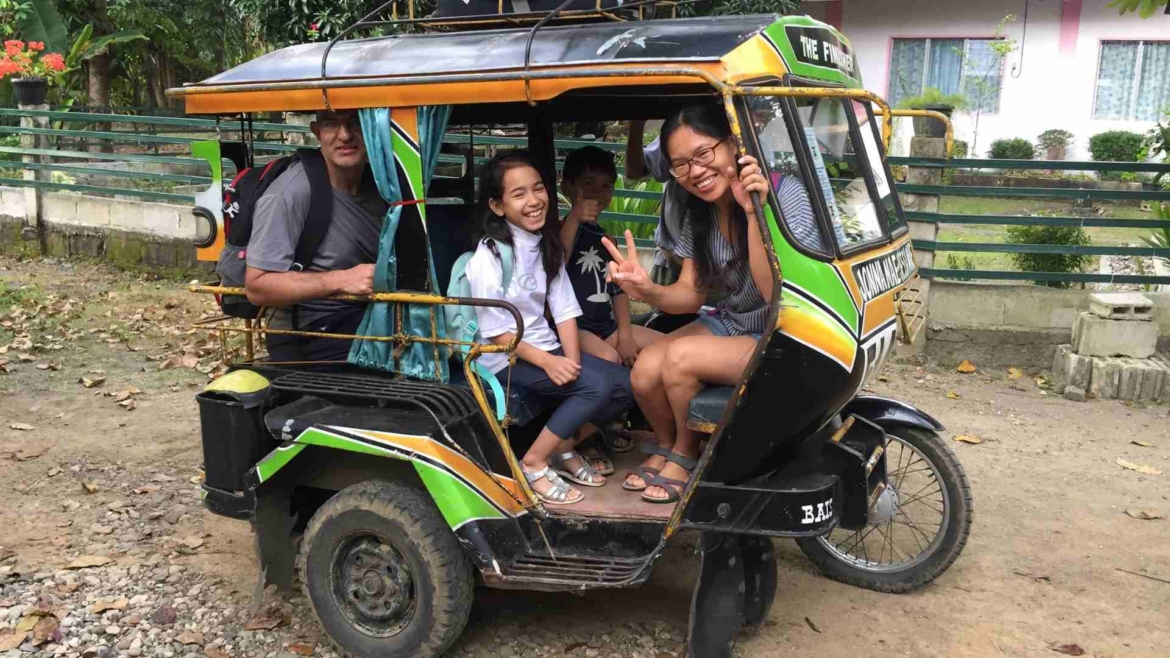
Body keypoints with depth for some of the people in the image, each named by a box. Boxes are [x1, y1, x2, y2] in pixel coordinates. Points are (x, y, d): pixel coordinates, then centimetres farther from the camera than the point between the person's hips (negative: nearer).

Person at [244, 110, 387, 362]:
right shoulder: (287, 196, -18)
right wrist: (341, 280, -25)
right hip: (312, 333, -7)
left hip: (372, 316, 8)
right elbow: (257, 287, -17)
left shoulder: (378, 182, 7)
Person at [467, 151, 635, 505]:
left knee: (626, 385, -8)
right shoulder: (489, 256, -16)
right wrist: (547, 362, -23)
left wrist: (571, 360, -14)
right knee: (597, 386, -24)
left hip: (546, 347, 7)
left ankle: (565, 446, 10)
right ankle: (533, 463, -10)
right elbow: (495, 332, -16)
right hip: (505, 358, -7)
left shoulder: (547, 245, 6)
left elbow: (565, 311, 1)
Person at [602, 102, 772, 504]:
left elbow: (774, 294, -28)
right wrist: (648, 292, -22)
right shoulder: (699, 212, 1)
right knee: (645, 372, -17)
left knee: (681, 357, -26)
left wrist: (754, 213, -37)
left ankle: (686, 454, 3)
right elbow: (690, 294, -1)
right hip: (731, 321, 6)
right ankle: (667, 444, 15)